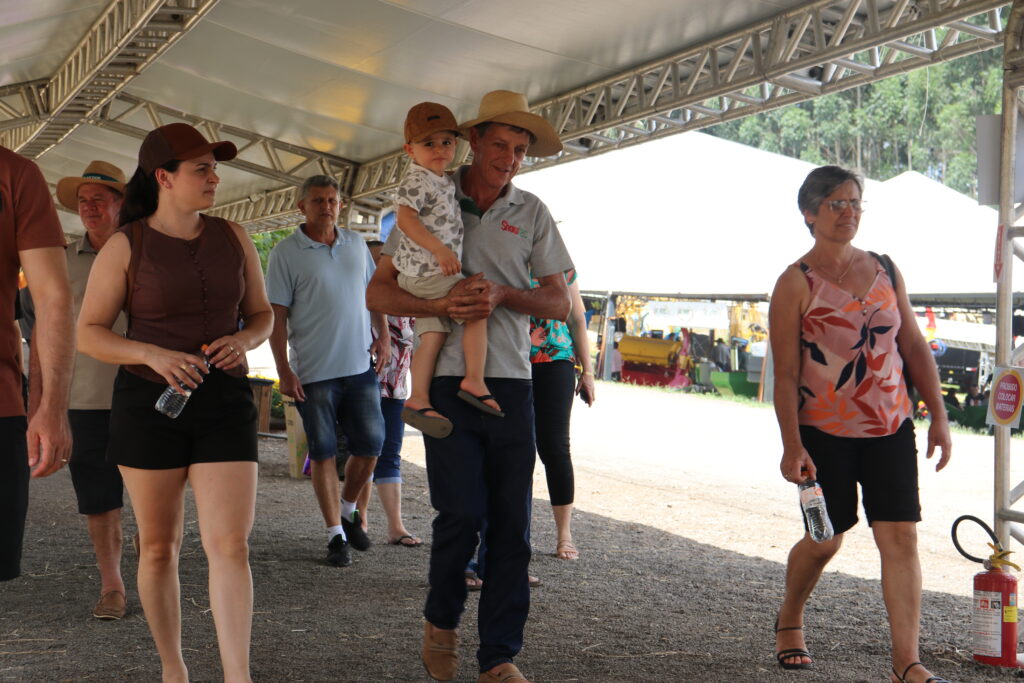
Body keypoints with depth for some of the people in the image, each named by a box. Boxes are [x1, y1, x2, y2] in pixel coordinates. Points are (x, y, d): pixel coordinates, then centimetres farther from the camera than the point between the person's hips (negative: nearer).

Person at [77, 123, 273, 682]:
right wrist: (153, 355, -19)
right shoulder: (126, 246, -4)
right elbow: (88, 333, -2)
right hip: (149, 403, -1)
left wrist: (244, 340, -9)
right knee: (158, 546, 9)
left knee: (230, 546, -9)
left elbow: (261, 313, 14)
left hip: (225, 400, 2)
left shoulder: (233, 238, 6)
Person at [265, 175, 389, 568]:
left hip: (361, 366, 4)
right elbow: (276, 315, -6)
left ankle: (349, 510, 30)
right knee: (323, 453, 2)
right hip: (314, 372, -4)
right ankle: (336, 535, 11)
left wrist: (383, 336, 7)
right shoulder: (286, 252, -4)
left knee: (370, 446, 6)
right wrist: (284, 371, -12)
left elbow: (374, 292, 21)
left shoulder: (356, 244, 10)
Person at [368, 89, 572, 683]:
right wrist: (439, 305, -15)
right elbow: (379, 293, 3)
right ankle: (442, 620, 20)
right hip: (447, 380, -2)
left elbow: (559, 304, 8)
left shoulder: (532, 213, 10)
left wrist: (501, 294, -11)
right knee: (462, 512, -8)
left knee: (512, 523, 2)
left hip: (511, 382, 2)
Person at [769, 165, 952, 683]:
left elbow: (915, 348, 12)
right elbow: (785, 374, -10)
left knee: (901, 536, -4)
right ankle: (789, 621, 36)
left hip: (890, 429, 4)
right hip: (824, 432, -4)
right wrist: (791, 446, -16)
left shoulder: (885, 270, 7)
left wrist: (938, 416, 6)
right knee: (825, 539, 8)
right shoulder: (796, 283, -7)